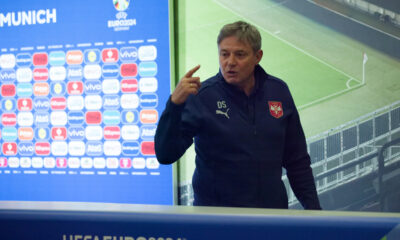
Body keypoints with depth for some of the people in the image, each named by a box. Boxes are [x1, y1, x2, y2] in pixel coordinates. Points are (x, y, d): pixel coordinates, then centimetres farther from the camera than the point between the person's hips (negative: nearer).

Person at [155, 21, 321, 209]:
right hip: (216, 212, -3)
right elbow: (165, 155, -20)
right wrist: (175, 104, -32)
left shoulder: (278, 91, 1)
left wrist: (312, 207, 7)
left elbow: (297, 160, 10)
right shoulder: (201, 96, -12)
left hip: (273, 207, 4)